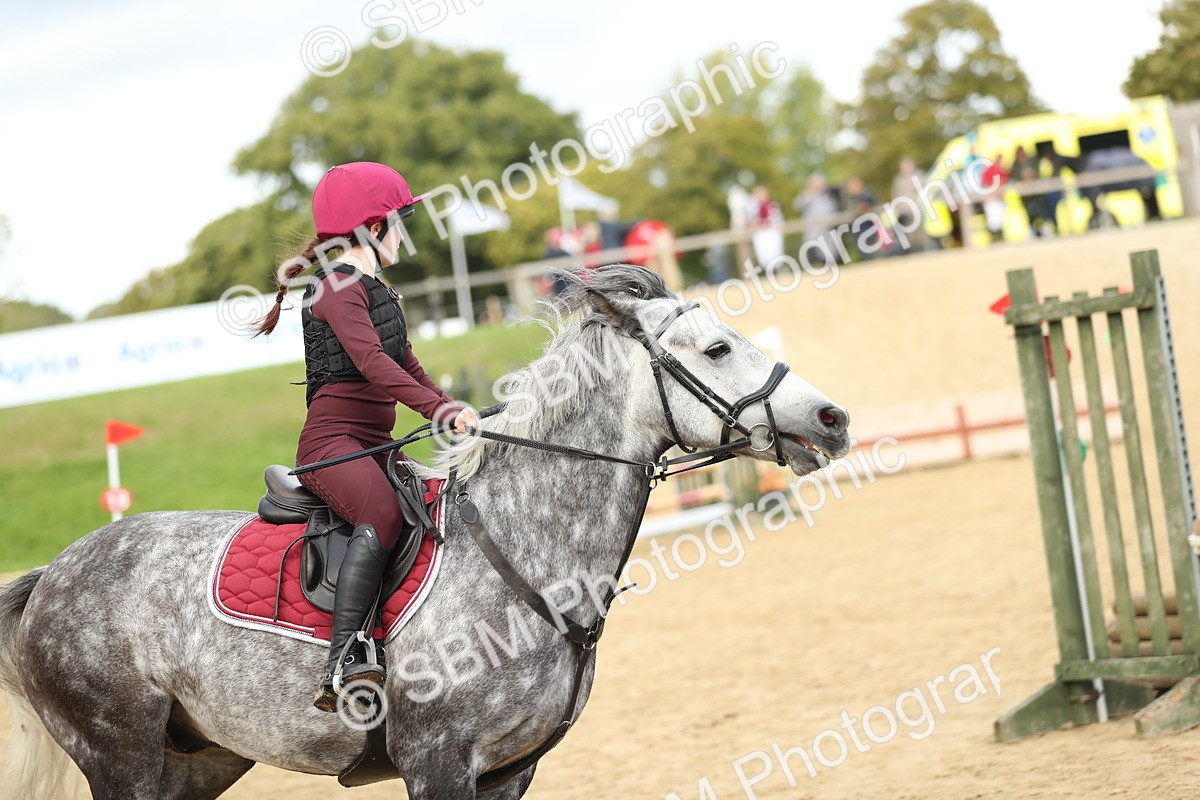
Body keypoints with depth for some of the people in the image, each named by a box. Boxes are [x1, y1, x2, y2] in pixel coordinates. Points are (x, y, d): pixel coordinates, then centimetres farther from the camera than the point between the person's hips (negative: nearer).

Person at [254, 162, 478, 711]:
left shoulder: (377, 292, 24)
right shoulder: (337, 286, -8)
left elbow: (409, 368, 29)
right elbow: (371, 361, -24)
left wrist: (459, 414, 14)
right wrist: (442, 410, -33)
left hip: (374, 447, 10)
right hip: (332, 441, -10)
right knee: (383, 513, -35)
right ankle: (342, 664, -42)